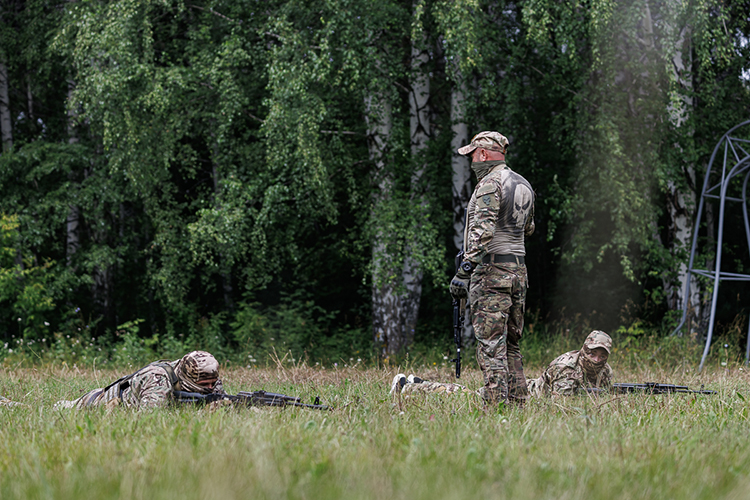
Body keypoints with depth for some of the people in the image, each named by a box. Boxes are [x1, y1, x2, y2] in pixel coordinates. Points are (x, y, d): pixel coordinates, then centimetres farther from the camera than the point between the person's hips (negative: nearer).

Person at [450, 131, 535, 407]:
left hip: (492, 271, -8)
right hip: (519, 270, 8)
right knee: (511, 344, 14)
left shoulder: (490, 184, -11)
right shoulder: (524, 185, 14)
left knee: (491, 346, -9)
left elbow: (483, 231, -21)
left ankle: (496, 407, -13)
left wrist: (464, 270, -23)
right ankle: (517, 404, 13)